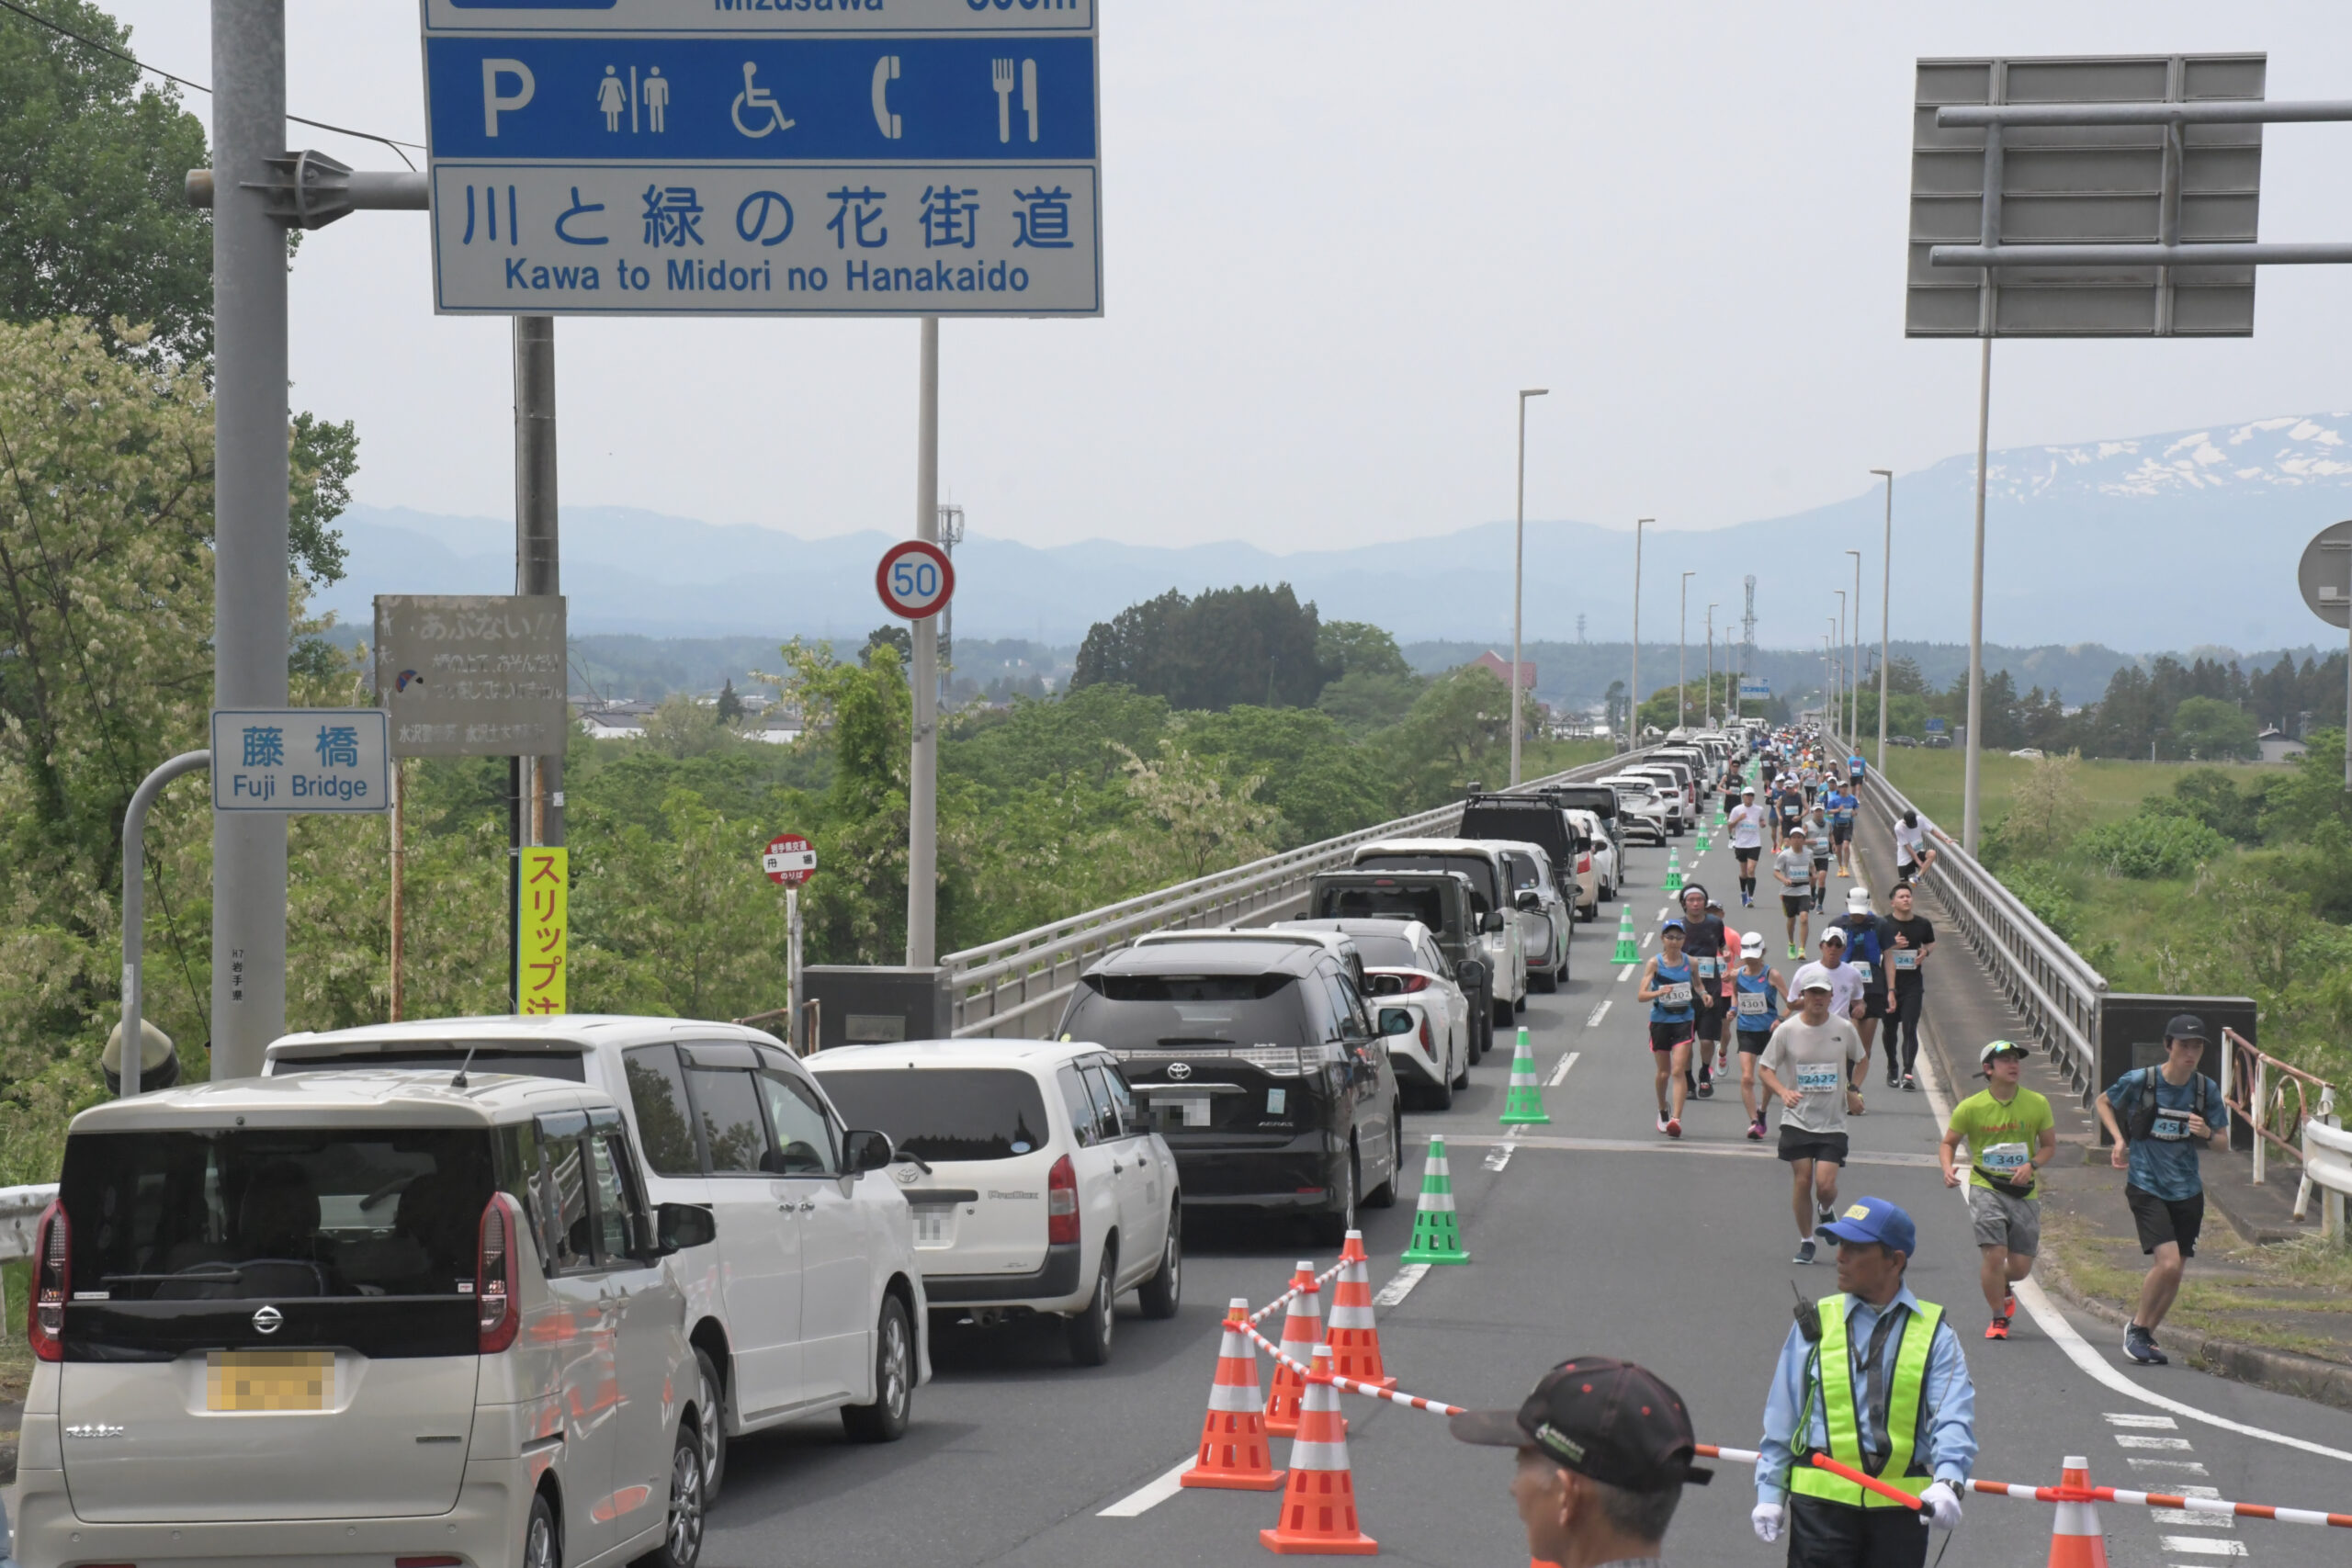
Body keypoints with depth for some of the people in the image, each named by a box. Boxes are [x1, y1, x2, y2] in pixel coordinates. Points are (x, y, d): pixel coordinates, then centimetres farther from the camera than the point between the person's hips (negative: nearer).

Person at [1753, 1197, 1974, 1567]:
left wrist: (1948, 1482, -25)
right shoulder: (1816, 1324, 7)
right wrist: (1770, 1491, 4)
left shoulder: (1933, 1332, 4)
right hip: (1823, 1499, 0)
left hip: (1900, 1508, 0)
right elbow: (1781, 1417, 10)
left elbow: (1953, 1419, -7)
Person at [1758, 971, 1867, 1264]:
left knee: (1825, 1185, -10)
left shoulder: (1844, 1029, -3)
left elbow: (1860, 1061, 17)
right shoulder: (1787, 1030, -6)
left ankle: (1826, 1213, 26)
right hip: (1797, 1119, 0)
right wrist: (1783, 1092, -19)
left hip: (1833, 1122, 0)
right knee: (1802, 1180, -3)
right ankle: (1805, 1242, 15)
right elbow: (1764, 1068, -1)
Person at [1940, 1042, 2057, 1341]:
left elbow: (2050, 1146, 10)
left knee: (2020, 1267, 2)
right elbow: (1949, 1143, 7)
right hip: (1985, 1188, -2)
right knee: (1994, 1254, -17)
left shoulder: (2037, 1104, 0)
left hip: (2023, 1192, 2)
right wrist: (1947, 1168, -13)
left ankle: (2002, 1287, 40)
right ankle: (1999, 1318, 4)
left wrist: (2031, 1165, -10)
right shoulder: (1970, 1108, -5)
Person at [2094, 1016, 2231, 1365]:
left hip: (2187, 1190, 4)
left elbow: (2223, 1141, 6)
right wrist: (2119, 1140, -4)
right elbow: (2102, 1102, 9)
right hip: (2147, 1187, -4)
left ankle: (2146, 1336, 26)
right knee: (2168, 1262, -19)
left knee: (2174, 1271, 7)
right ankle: (2138, 1328, 3)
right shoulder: (2139, 1081, -11)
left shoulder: (2207, 1089, -1)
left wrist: (2207, 1134, -16)